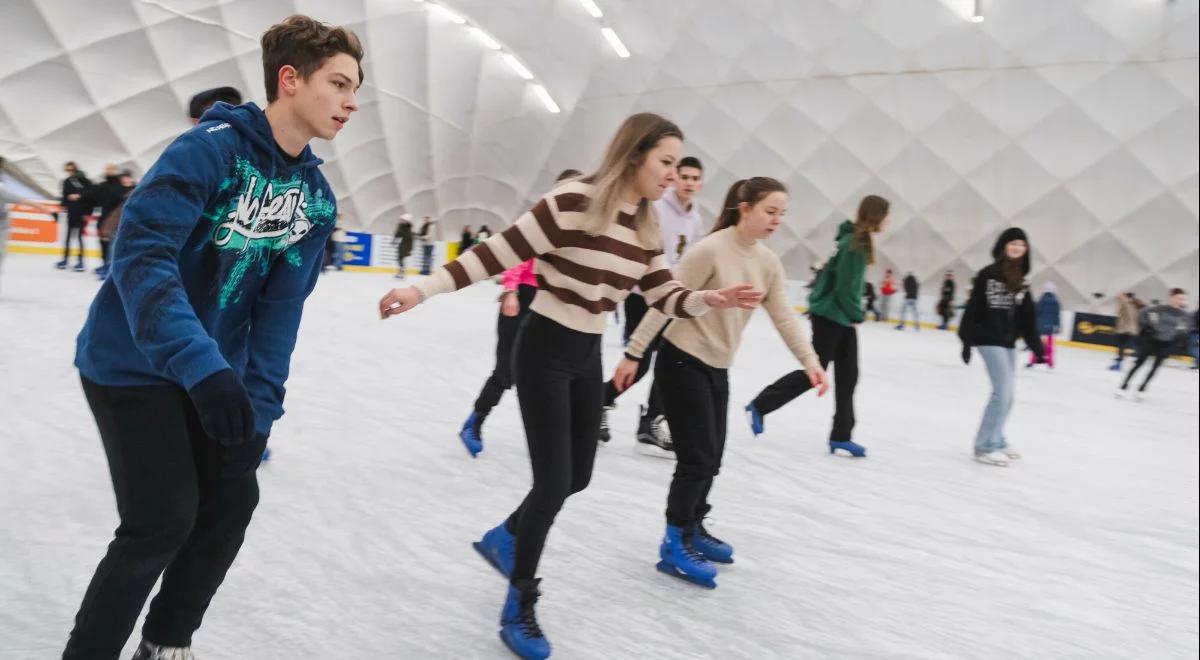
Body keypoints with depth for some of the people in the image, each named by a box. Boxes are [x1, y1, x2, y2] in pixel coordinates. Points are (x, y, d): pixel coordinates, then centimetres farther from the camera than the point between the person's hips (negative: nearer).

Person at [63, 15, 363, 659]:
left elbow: (280, 307, -4)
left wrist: (260, 402, -14)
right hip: (133, 365, -7)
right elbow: (141, 252, -31)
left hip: (212, 372, 7)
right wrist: (202, 364, -42)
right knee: (164, 520, -8)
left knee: (233, 500, 8)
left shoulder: (316, 196, -1)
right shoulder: (210, 147, -22)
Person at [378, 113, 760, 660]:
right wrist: (424, 289, -22)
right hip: (544, 350, -8)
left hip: (587, 355, 8)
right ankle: (519, 606, 17)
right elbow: (497, 254, -19)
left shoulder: (645, 227, 3)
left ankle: (504, 537, 44)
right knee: (553, 482, -6)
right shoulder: (573, 203, -20)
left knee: (576, 477, 15)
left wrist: (711, 299, -15)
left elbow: (665, 298, 3)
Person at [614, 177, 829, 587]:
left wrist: (809, 361, -11)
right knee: (698, 457, -6)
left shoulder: (769, 263, 2)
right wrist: (633, 354, -17)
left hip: (716, 369, 7)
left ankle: (693, 529, 33)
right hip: (682, 363, -7)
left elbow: (783, 317, 2)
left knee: (711, 458, 13)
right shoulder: (711, 250, -20)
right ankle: (675, 546, 7)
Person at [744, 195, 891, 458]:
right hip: (830, 316, -9)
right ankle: (759, 406, 12)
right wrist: (855, 316, -10)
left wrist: (854, 315, 10)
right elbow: (844, 286, -21)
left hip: (843, 317, 9)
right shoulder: (854, 243, -19)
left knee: (847, 376, 8)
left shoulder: (859, 240, 10)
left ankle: (841, 437, 15)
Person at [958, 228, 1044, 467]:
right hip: (989, 340, -7)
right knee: (1003, 391, -11)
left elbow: (1027, 317, 13)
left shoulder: (1020, 281, 12)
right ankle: (985, 446, -1)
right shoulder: (988, 274, -9)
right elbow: (973, 309, -10)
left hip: (1009, 342, 7)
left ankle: (995, 440, 27)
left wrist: (1036, 345, 9)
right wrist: (966, 341, -13)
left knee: (1005, 394, 12)